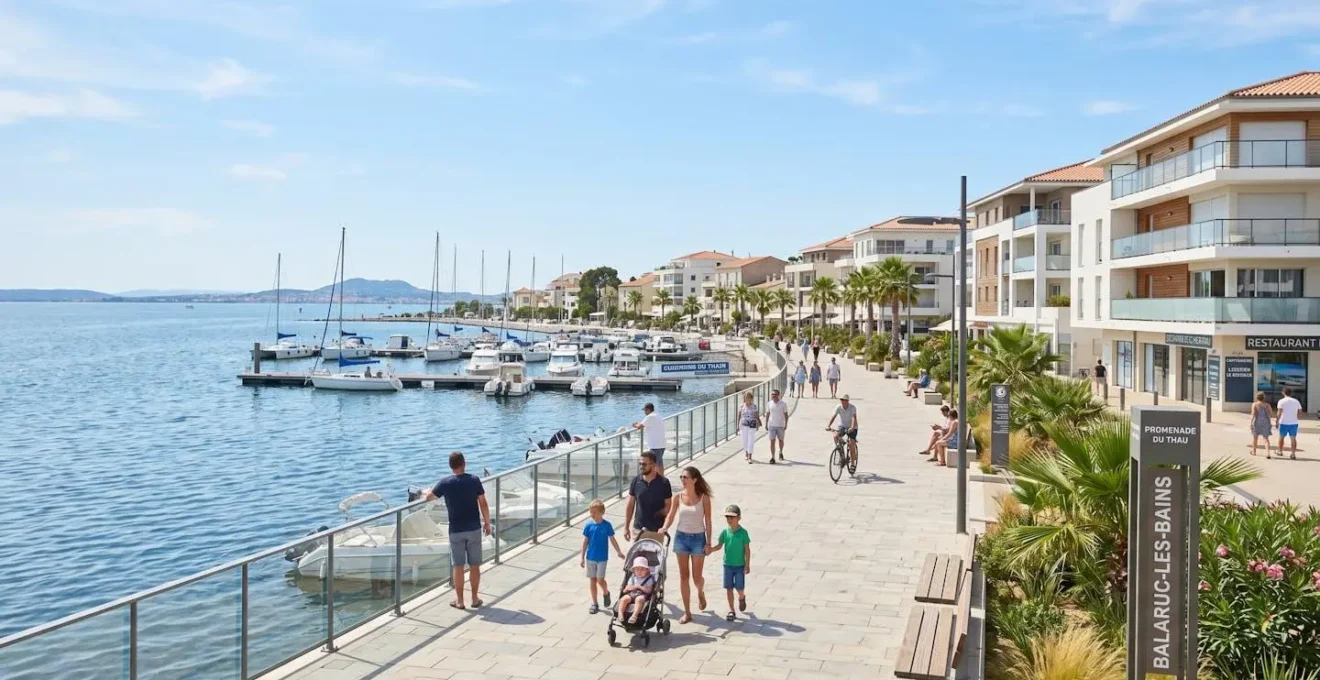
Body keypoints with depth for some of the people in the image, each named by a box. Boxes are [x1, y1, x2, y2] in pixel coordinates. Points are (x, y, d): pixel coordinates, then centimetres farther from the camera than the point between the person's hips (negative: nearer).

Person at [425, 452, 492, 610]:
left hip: (456, 531, 0)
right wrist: (487, 523, 7)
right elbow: (483, 504, -5)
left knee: (458, 567, 9)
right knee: (474, 566, 10)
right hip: (474, 528, 1)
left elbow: (429, 497, 6)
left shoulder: (445, 483, -8)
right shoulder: (474, 480, -7)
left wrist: (427, 491, 30)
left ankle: (459, 600, 16)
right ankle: (475, 598, 18)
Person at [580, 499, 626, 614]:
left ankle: (606, 593, 25)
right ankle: (594, 604, 18)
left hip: (602, 558, -2)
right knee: (592, 580, 7)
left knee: (600, 579, -6)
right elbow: (585, 541, 1)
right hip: (590, 557, 2)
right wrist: (582, 557, 2)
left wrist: (619, 552, 2)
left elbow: (612, 539, 1)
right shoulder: (588, 525, -5)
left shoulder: (607, 525, -9)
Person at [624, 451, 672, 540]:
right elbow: (630, 505, 5)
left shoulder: (663, 482, -7)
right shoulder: (635, 481, 0)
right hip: (638, 528, 2)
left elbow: (668, 506, -1)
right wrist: (626, 527, 3)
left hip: (656, 530, -2)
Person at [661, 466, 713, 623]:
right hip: (681, 537, 2)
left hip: (698, 538, -2)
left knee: (697, 577, 1)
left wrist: (709, 542, -7)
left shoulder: (704, 498, -8)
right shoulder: (678, 497, -1)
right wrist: (665, 528, -20)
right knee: (683, 576, 4)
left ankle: (700, 593, 38)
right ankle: (687, 612, 13)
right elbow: (670, 516, 0)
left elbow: (708, 521, -5)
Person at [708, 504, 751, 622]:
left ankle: (741, 598, 36)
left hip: (740, 565, -3)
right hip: (728, 564, 3)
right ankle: (731, 611, 15)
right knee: (729, 588, 5)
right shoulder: (725, 532, -1)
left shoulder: (743, 532, -9)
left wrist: (747, 565, -8)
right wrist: (711, 549, -17)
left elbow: (747, 549, -6)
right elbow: (719, 545, 3)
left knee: (740, 588, 1)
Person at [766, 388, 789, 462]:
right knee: (772, 441, -5)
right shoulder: (770, 404, 2)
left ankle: (781, 453, 39)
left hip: (780, 425, -1)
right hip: (771, 425, 1)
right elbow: (767, 414, 10)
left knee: (781, 440, 14)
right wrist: (766, 424, 7)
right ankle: (772, 457, -5)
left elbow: (786, 415, -2)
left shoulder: (783, 404, -5)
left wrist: (786, 424, -8)